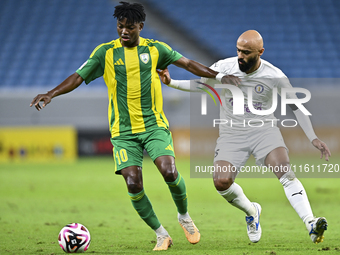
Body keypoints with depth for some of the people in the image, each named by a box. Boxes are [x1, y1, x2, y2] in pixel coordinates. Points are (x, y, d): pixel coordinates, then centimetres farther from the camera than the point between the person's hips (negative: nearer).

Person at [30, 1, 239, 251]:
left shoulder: (155, 49, 3)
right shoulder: (105, 52, 0)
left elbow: (187, 63, 9)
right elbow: (78, 77, -4)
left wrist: (219, 76, 4)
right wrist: (51, 94, -18)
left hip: (154, 125, 0)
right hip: (123, 131, 0)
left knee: (169, 171, -20)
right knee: (133, 184, -13)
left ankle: (185, 217, 9)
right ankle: (161, 235, 5)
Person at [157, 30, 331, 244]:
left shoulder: (274, 76, -11)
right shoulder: (224, 68, -8)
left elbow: (296, 106, 1)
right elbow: (199, 85, 9)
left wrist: (313, 138, -1)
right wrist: (171, 82, -6)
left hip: (264, 130, -1)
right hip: (232, 133, 2)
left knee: (285, 172, -27)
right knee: (221, 182, -19)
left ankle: (311, 224, -35)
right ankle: (251, 211, 13)